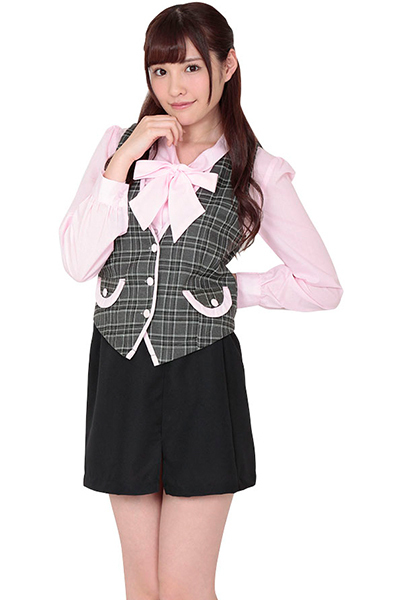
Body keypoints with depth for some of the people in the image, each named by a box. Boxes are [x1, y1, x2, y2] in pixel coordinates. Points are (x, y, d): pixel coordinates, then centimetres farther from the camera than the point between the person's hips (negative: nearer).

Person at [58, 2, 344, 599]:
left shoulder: (257, 172, -1)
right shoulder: (120, 144, 5)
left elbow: (322, 285, 3)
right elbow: (78, 262, -6)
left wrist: (225, 289, 0)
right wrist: (124, 162, -11)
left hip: (201, 377, -2)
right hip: (121, 371, 3)